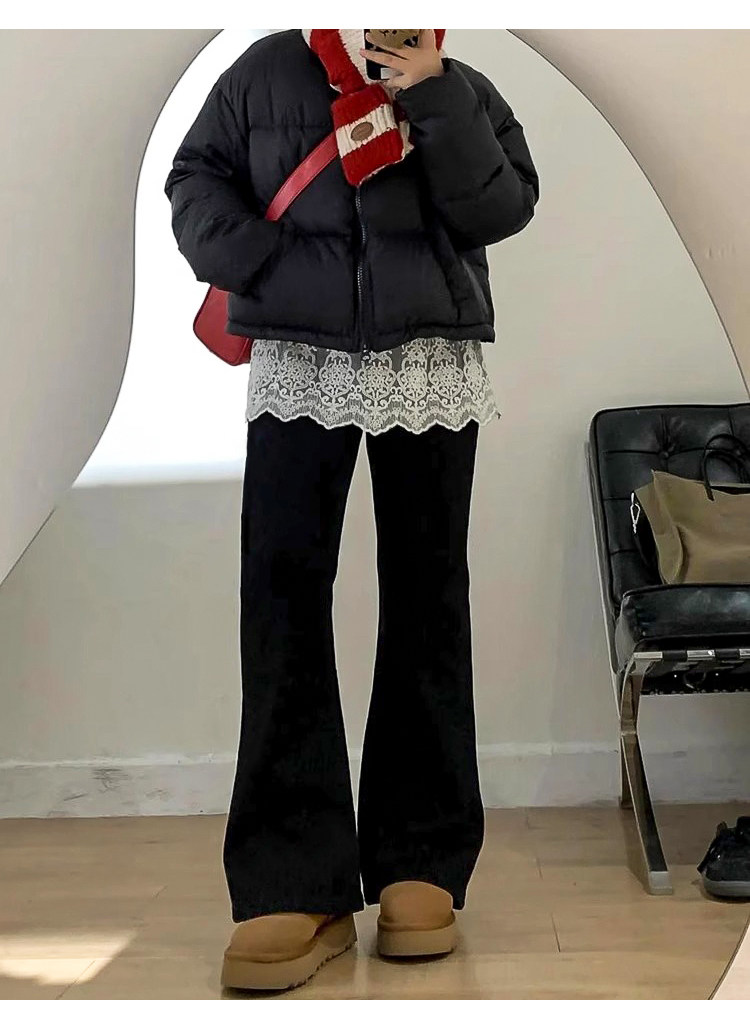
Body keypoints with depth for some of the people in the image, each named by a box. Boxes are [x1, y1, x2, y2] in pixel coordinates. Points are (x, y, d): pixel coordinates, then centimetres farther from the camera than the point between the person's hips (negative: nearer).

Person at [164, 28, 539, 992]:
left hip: (429, 370, 1)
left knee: (426, 601, 2)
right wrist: (254, 264, -9)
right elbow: (196, 176, 7)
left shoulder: (463, 91, 8)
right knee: (283, 599, -9)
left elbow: (503, 209, -4)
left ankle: (422, 863, 11)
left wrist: (434, 101, -12)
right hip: (299, 364, 0)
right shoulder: (268, 70, 7)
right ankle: (296, 882, -6)